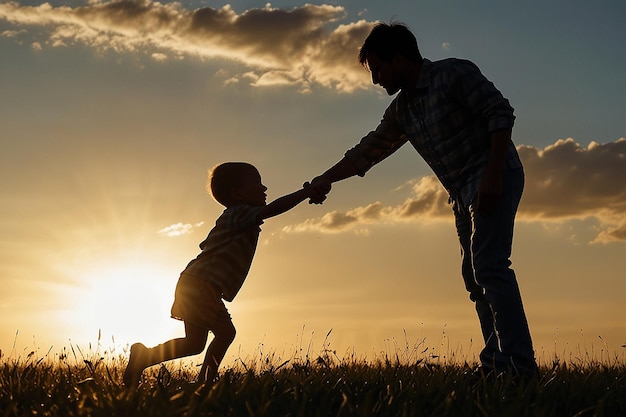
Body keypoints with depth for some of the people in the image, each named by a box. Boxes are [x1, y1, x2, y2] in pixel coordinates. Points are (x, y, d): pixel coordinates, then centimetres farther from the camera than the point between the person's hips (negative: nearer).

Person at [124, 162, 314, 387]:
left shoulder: (228, 219, 23)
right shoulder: (240, 213, -6)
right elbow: (274, 208, -19)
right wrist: (306, 192, -13)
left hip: (204, 288, 10)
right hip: (200, 284, -10)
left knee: (226, 332, 12)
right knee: (194, 343, -10)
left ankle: (205, 381, 12)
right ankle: (143, 357, -9)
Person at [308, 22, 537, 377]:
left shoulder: (455, 74, -7)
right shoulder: (401, 110, 15)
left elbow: (501, 113, -15)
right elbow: (367, 152, 23)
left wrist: (493, 177, -23)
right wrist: (327, 179, 17)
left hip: (494, 178, -9)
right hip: (464, 194, 9)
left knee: (489, 265, -20)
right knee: (475, 275, 4)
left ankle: (519, 364, -24)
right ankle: (496, 364, 4)